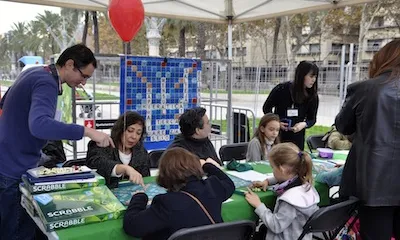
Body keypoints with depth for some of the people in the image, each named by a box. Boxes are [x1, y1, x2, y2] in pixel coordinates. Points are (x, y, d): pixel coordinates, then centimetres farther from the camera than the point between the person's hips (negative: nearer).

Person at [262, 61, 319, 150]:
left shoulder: (313, 96, -4)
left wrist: (304, 124, -18)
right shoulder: (282, 89, -11)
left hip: (297, 137, 2)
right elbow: (266, 108, -1)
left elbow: (312, 119, 4)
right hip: (278, 135, -2)